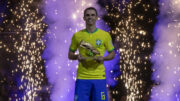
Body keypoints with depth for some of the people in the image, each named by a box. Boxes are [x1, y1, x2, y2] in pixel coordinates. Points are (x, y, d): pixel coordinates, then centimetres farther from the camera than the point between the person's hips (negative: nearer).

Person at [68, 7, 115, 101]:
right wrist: (77, 56, -9)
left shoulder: (105, 35, 5)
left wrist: (103, 58, -9)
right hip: (82, 77, 1)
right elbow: (70, 55, 13)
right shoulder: (77, 35, 7)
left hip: (99, 77, 0)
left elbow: (112, 53, 12)